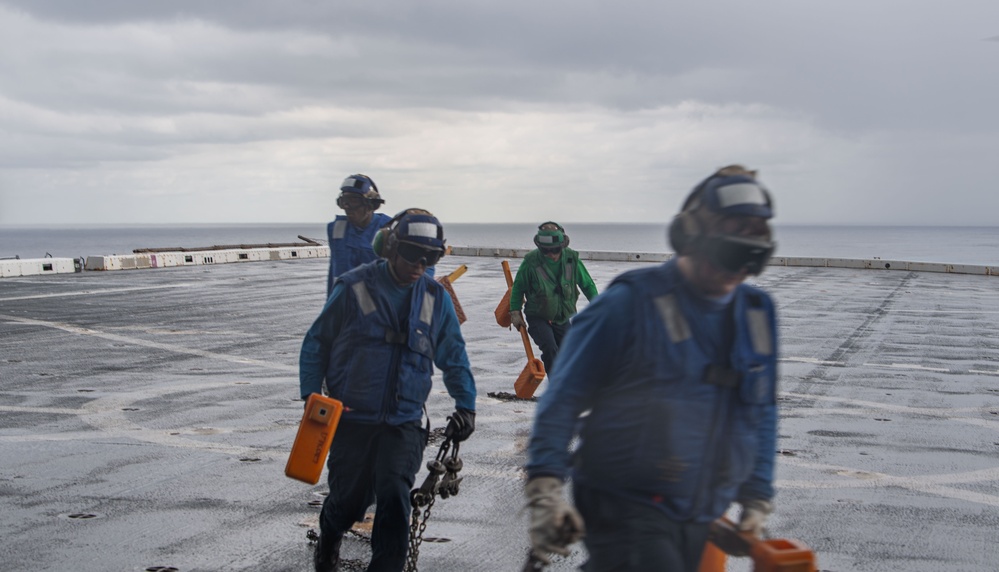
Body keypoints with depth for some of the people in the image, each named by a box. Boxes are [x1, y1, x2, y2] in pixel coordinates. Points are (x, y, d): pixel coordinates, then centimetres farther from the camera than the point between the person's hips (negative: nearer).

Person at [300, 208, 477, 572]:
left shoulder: (436, 299, 3)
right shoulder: (354, 288, -7)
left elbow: (453, 355, 14)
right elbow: (316, 343, 2)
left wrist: (465, 405, 6)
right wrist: (312, 396, -5)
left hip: (404, 422, 1)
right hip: (352, 419, -1)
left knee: (394, 496, -16)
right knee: (349, 499, 10)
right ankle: (329, 538, 45)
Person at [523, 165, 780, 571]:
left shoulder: (757, 314, 8)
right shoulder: (630, 302, -11)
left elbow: (762, 413, 19)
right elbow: (564, 398, -8)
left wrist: (756, 500, 15)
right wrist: (545, 489, -17)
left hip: (703, 522, 6)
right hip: (626, 510, -6)